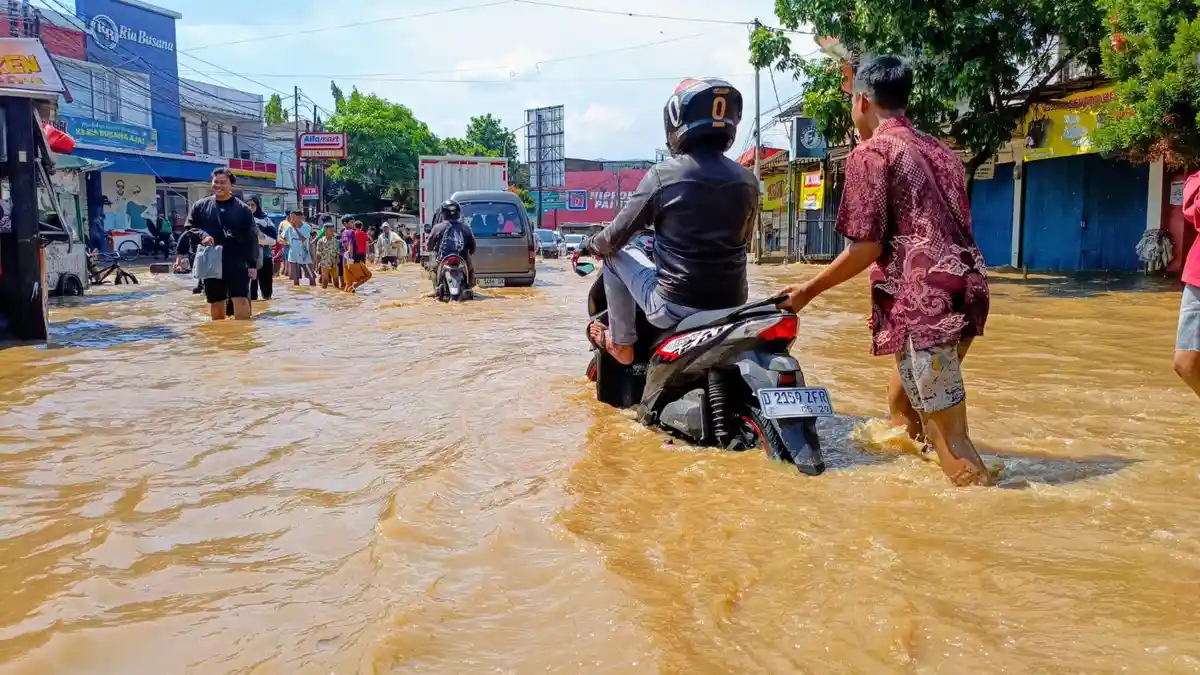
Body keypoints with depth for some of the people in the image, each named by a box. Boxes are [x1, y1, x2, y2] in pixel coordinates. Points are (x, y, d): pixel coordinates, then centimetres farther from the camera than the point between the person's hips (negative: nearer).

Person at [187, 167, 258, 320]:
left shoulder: (242, 209, 2)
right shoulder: (200, 206, 7)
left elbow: (252, 238, 1)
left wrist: (252, 264, -5)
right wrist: (201, 236, -14)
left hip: (237, 264, -2)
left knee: (241, 299, -10)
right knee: (216, 302, 12)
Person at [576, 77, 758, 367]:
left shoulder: (662, 175, -11)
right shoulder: (747, 180, 2)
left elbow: (617, 236, -3)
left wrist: (590, 245, 20)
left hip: (674, 307, -4)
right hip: (732, 307, 5)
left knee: (616, 255, 18)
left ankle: (621, 343, 26)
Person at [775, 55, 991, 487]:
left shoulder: (870, 154, -4)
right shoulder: (939, 151, 20)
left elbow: (867, 247, -11)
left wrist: (808, 292, 0)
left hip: (923, 302, -9)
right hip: (964, 292, 9)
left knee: (946, 434, -6)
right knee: (903, 406, 22)